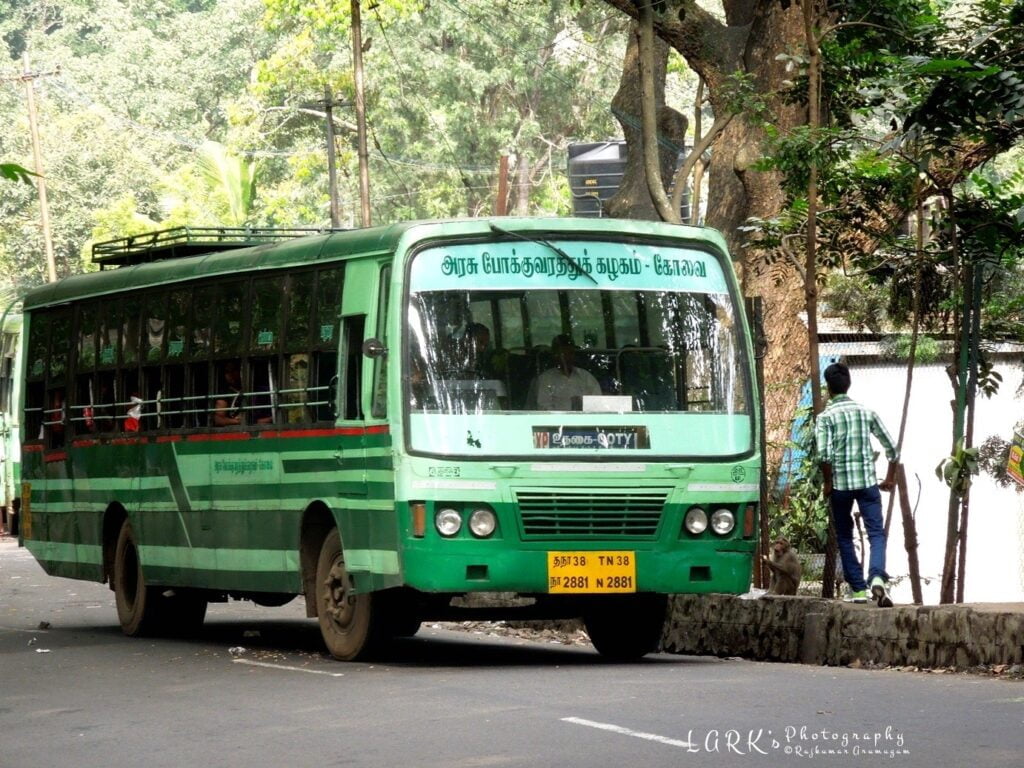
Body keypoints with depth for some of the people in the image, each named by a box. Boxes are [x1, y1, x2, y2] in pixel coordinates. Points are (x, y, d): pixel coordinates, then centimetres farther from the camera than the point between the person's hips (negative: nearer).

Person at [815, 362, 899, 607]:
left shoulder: (826, 417, -3)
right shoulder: (867, 412, 7)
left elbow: (824, 454, -16)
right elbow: (891, 448, 8)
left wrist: (827, 483, -4)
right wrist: (890, 478, 20)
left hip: (840, 484, -1)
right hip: (867, 482, 1)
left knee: (844, 537, 14)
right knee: (876, 534, -3)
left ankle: (858, 588, 12)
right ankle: (877, 577, -29)